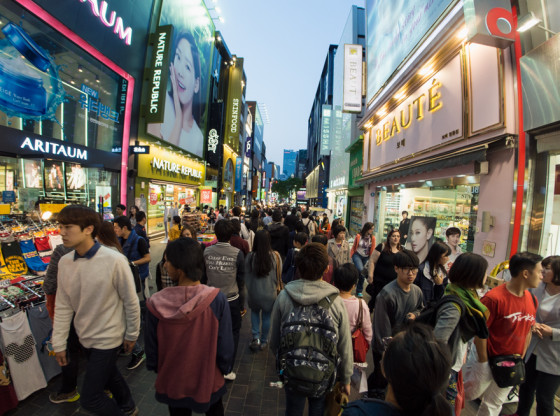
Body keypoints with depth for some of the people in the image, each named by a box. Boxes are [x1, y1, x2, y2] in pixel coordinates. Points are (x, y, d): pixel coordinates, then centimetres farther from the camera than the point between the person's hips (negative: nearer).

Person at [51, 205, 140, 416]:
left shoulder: (114, 260, -26)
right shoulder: (64, 262, -7)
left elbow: (131, 302, -16)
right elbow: (63, 306, 1)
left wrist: (131, 335, -7)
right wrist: (59, 343, 4)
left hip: (108, 338, -6)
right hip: (85, 337, 6)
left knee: (89, 398, 2)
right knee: (109, 376, 25)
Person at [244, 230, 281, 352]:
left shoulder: (250, 257, -17)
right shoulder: (276, 256, -17)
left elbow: (247, 277, -6)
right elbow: (278, 276, -5)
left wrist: (250, 290, 10)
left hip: (254, 293, 0)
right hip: (270, 294, 0)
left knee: (255, 312, 26)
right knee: (267, 316, 19)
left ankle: (256, 337, 18)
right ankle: (264, 341, 33)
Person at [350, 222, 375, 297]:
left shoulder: (372, 238, -5)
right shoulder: (358, 236, -9)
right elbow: (354, 247, 0)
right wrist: (350, 256, 0)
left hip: (366, 257, 3)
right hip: (357, 255, -2)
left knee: (361, 273, 8)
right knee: (360, 269, -27)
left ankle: (359, 291, 24)